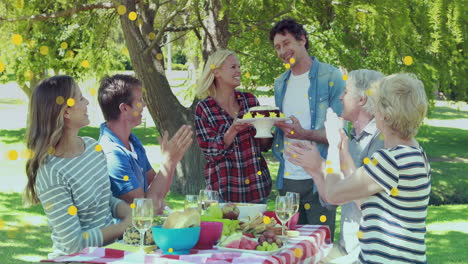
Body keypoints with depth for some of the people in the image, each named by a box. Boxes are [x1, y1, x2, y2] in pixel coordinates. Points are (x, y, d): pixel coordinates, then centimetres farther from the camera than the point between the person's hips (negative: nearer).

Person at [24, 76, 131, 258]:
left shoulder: (92, 146, 4)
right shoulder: (50, 173, -20)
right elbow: (75, 242, -19)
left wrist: (131, 215, -4)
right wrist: (125, 226, -13)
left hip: (110, 248, 7)